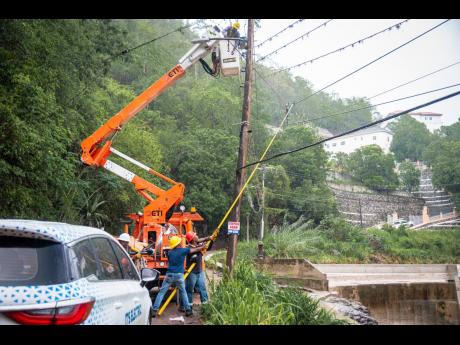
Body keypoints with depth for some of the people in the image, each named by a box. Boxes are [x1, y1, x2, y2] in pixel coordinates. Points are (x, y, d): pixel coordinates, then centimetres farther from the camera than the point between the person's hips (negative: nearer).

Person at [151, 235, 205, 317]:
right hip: (179, 275, -1)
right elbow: (196, 250, 10)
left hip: (169, 274, 1)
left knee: (161, 292, 3)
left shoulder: (169, 252, 9)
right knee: (183, 293, 17)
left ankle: (154, 310, -3)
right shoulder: (183, 251, 0)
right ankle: (188, 310, 17)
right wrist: (203, 247, 27)